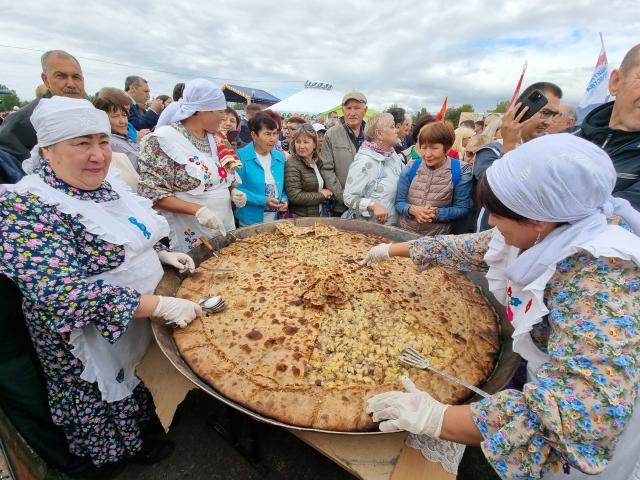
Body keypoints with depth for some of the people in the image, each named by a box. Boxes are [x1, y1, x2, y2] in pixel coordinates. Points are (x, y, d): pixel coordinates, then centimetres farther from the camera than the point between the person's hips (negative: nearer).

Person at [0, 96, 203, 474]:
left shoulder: (108, 183, -1)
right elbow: (62, 293, -33)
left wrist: (161, 254, -4)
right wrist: (158, 305, -35)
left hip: (145, 319, 7)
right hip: (96, 341, -7)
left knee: (147, 391, 29)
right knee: (110, 413, 19)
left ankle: (147, 425, 56)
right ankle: (127, 450, 47)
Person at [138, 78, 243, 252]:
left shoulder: (214, 138, 9)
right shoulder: (163, 139, -12)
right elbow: (153, 193, -16)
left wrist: (232, 191, 0)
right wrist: (197, 209, -27)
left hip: (225, 230, 7)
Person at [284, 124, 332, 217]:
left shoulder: (318, 162, 7)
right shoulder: (292, 165, -15)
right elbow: (295, 196, -23)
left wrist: (327, 193, 0)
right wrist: (321, 195, -13)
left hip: (319, 215, 7)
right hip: (300, 218, -7)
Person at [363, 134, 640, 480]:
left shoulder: (598, 278, -38)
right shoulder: (540, 237, -15)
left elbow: (588, 409, -47)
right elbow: (462, 248, -2)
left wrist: (439, 418, -45)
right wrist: (393, 249, 3)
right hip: (552, 385, 6)